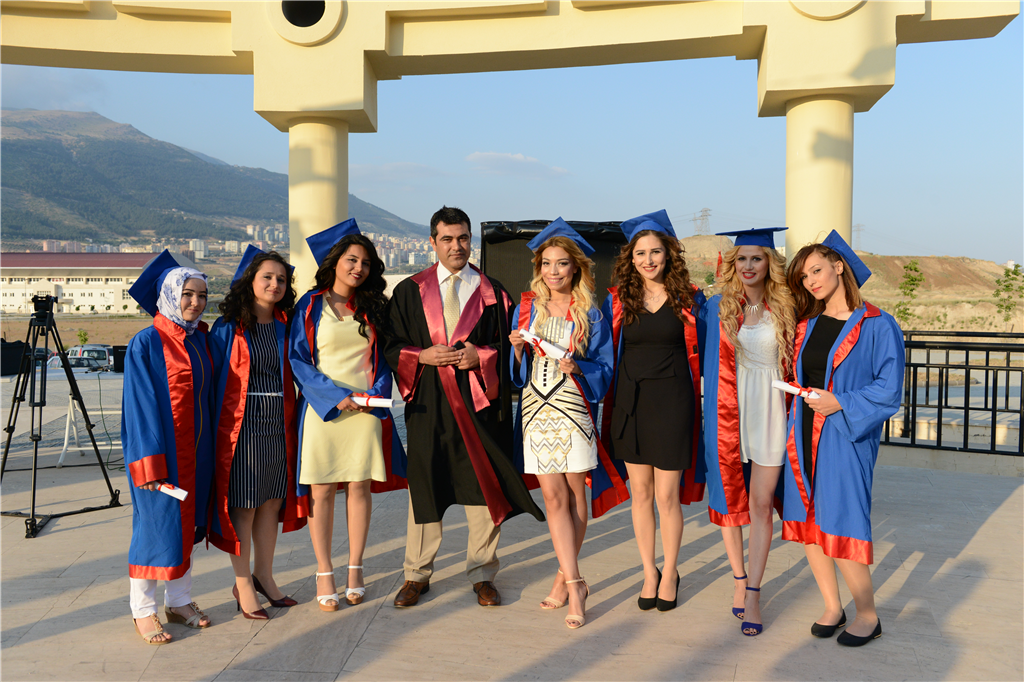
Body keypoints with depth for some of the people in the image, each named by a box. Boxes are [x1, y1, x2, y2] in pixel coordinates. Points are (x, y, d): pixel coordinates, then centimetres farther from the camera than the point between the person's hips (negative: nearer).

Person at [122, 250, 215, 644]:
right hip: (160, 449, -6)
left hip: (195, 450, 6)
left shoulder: (200, 340, 8)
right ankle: (142, 612, 16)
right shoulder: (145, 344, -11)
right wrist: (149, 461, -18)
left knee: (185, 523, 13)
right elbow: (140, 406, -14)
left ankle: (179, 602, 25)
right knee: (155, 523, 1)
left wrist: (211, 450, 12)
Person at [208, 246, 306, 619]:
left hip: (279, 425, 4)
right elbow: (212, 375, -2)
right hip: (242, 424, -4)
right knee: (244, 505, 2)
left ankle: (264, 576, 26)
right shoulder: (228, 327, -4)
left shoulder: (285, 326, 8)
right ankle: (242, 583, 16)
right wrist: (214, 428, -6)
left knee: (272, 502, 11)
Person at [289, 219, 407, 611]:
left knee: (360, 487, 4)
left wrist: (377, 391, -6)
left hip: (366, 408, 2)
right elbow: (297, 358, -2)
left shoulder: (372, 308, 12)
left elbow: (382, 356, 13)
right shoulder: (310, 306, 3)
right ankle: (324, 574, 10)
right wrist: (335, 395, -12)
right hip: (322, 409, -2)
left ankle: (355, 569, 16)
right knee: (322, 491, 0)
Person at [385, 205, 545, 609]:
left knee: (483, 485, 4)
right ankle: (417, 575, 21)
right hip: (428, 402, 0)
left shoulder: (492, 293, 7)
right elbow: (392, 346, 8)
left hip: (478, 400, 0)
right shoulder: (410, 291, 8)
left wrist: (480, 355, -12)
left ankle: (482, 574, 19)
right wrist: (422, 356, -10)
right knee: (424, 485, 6)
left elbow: (508, 348, 6)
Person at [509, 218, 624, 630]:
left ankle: (565, 577, 21)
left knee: (575, 494, 4)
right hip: (537, 410, 2)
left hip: (574, 410, -1)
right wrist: (517, 349, -10)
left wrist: (577, 367, -18)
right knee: (553, 496, -2)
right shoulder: (526, 309, 9)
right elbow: (517, 370, 11)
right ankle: (575, 584, 5)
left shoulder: (590, 314, 3)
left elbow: (604, 368, 0)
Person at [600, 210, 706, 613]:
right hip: (630, 403, 2)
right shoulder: (617, 300, 4)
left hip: (671, 403, -2)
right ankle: (649, 573, 25)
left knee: (666, 496, 3)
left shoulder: (688, 299, 1)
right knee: (641, 494, 9)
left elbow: (702, 351, 8)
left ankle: (670, 574, 22)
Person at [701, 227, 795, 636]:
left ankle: (753, 595, 9)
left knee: (761, 504, 2)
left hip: (769, 414, 0)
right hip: (728, 413, 0)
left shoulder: (784, 310, 3)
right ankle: (740, 581, 25)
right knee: (730, 499, 8)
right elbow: (708, 359, 14)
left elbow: (792, 364, 9)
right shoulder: (718, 307, 2)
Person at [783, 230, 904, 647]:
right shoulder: (807, 324, 11)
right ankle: (832, 607, 25)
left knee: (840, 527, -5)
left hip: (845, 438, -6)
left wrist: (840, 403, -18)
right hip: (805, 437, 6)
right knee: (807, 522, 8)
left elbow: (889, 389, -9)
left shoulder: (876, 325, -7)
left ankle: (868, 616, 16)